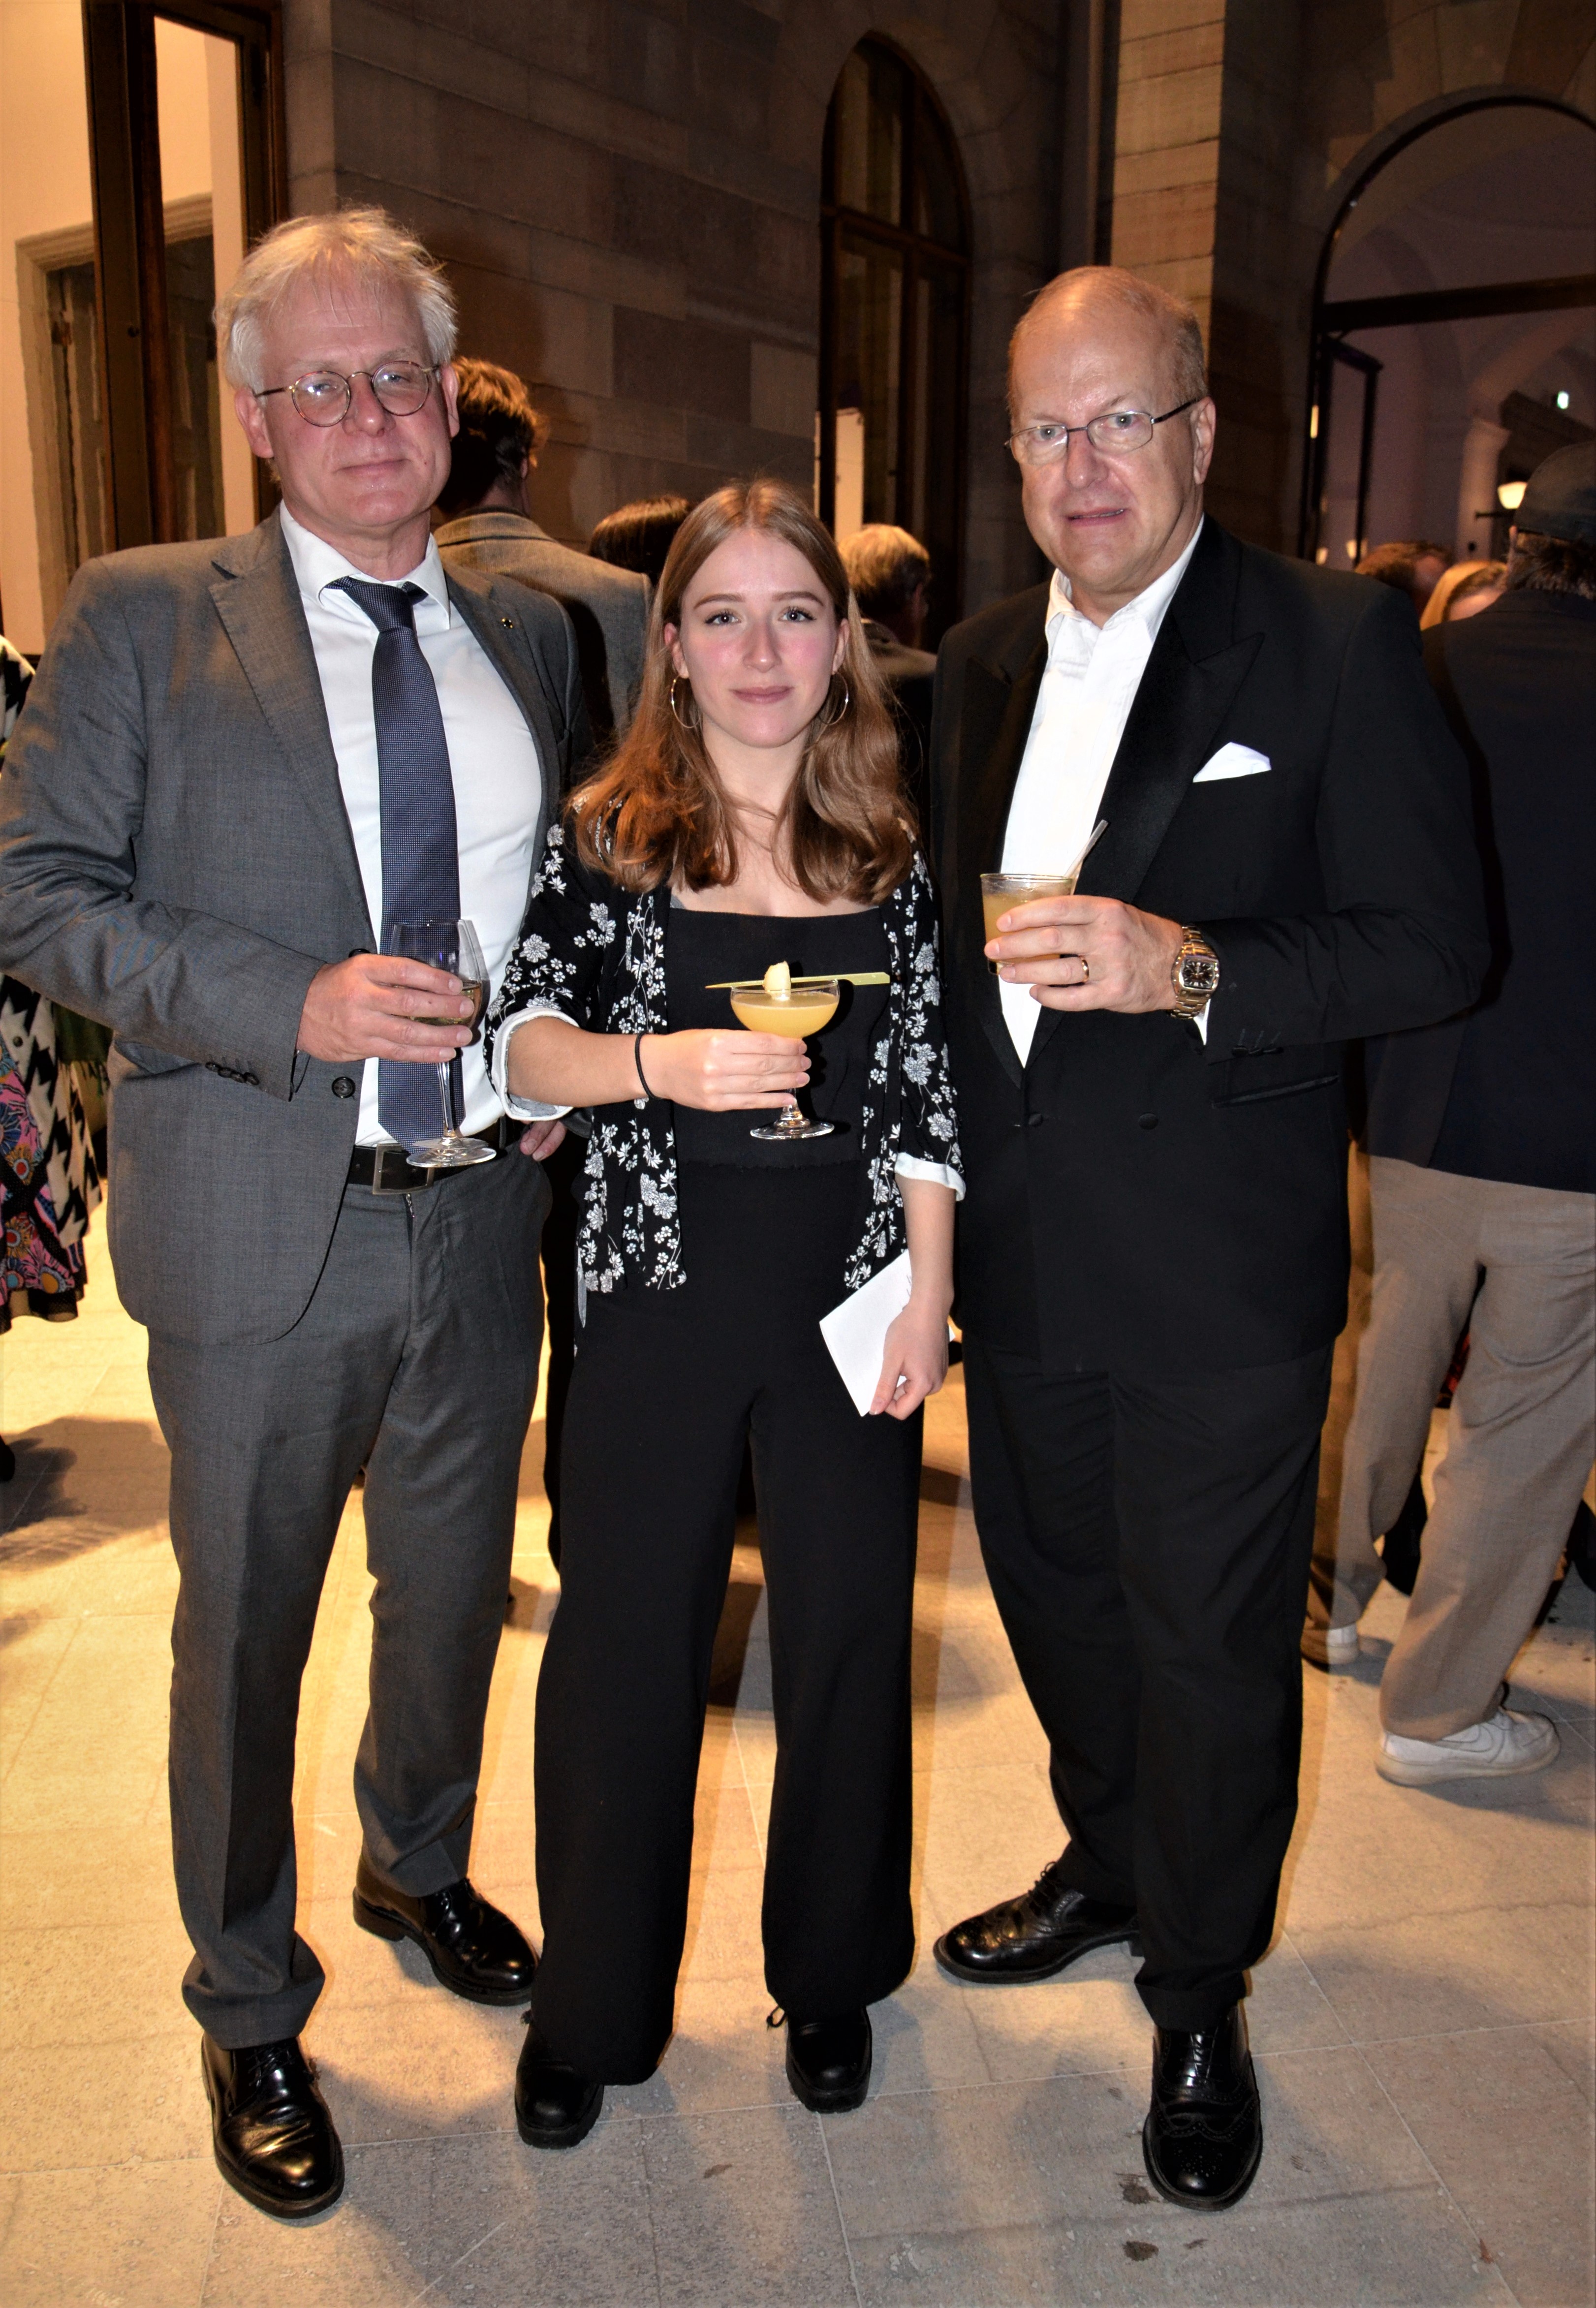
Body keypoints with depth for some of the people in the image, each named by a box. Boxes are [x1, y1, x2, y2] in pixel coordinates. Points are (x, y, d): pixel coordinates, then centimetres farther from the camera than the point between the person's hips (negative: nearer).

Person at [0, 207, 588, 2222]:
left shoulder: (529, 632, 9)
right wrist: (295, 1006, -21)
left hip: (480, 1217, 4)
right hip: (263, 1226, -4)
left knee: (455, 1583, 21)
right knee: (243, 1628, 12)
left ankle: (419, 1867, 50)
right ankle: (249, 2015, 36)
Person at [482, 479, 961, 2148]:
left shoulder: (893, 852, 3)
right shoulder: (605, 836, -1)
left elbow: (924, 1092, 3)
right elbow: (523, 1040, -4)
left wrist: (926, 1291, -2)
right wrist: (661, 1062, -22)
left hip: (850, 1305, 2)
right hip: (658, 1302, -1)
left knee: (849, 1634, 12)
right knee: (623, 1643, 8)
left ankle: (830, 1976, 37)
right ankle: (593, 2005, 31)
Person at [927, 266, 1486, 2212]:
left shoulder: (1334, 644, -8)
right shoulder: (976, 664, 9)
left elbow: (1433, 944, -12)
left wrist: (1191, 967, -26)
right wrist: (948, 1197, 6)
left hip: (1216, 1267, -5)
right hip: (1021, 1249, 6)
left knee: (1209, 1642, 7)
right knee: (1054, 1591, 21)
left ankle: (1199, 2003, 32)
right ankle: (1110, 1866, 48)